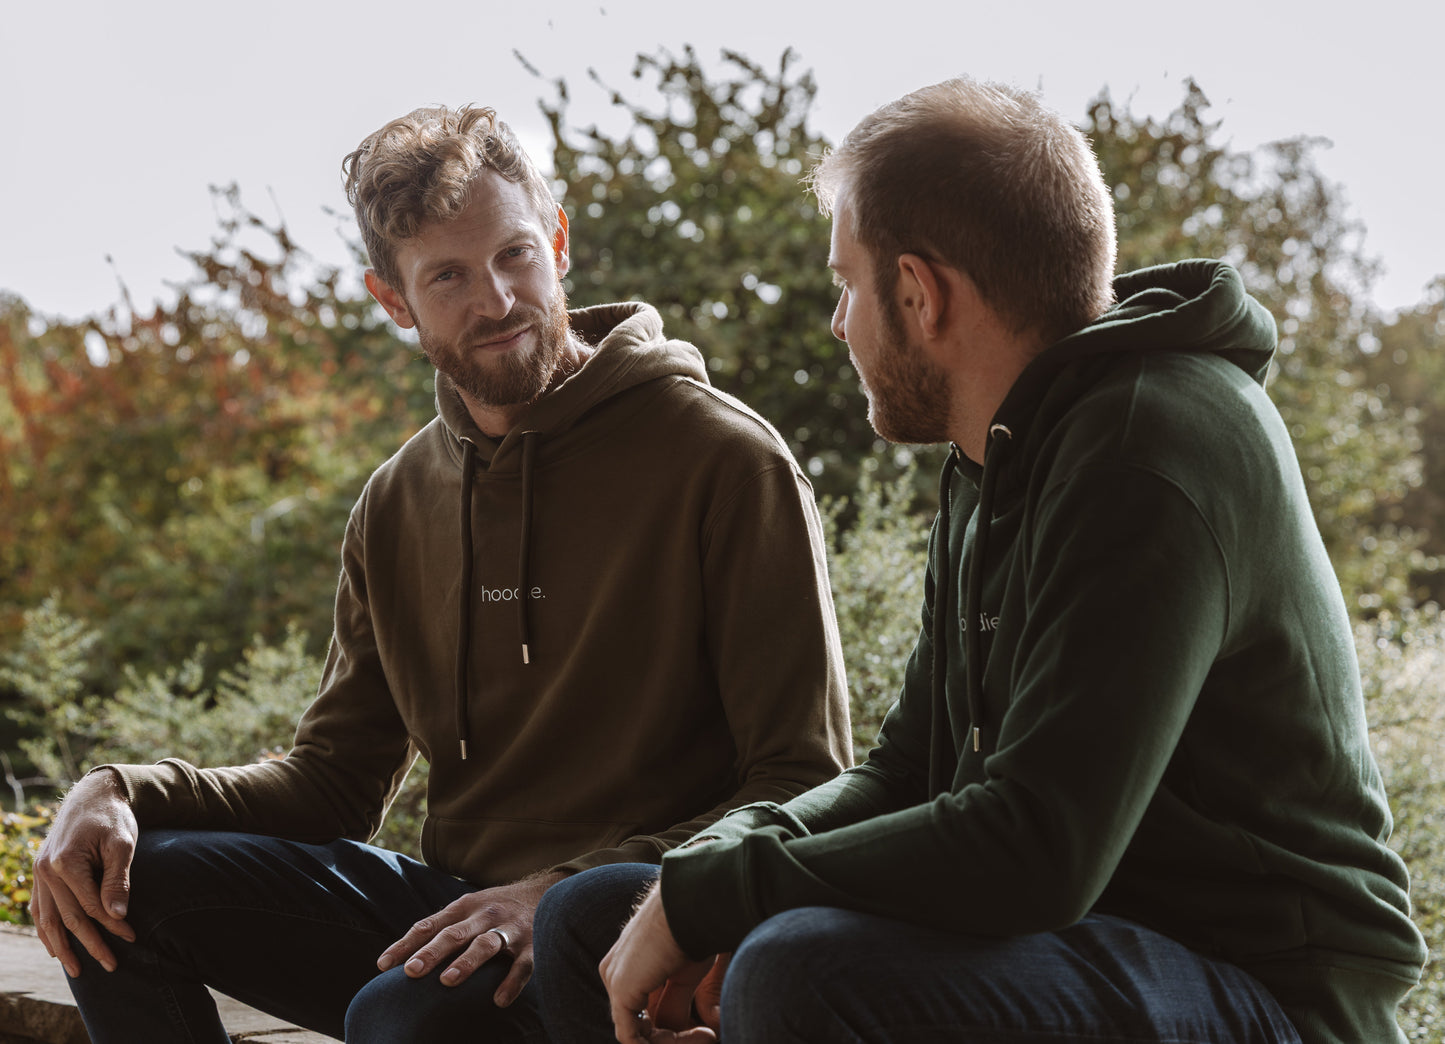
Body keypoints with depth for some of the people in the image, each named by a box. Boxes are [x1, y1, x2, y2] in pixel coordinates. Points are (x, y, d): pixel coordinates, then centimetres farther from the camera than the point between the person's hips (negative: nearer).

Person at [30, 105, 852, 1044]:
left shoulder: (727, 461, -9)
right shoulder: (400, 507, 11)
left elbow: (809, 790, -12)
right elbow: (336, 780, 17)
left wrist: (567, 891, -26)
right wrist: (124, 792, -2)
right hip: (459, 913, 6)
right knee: (122, 882, -8)